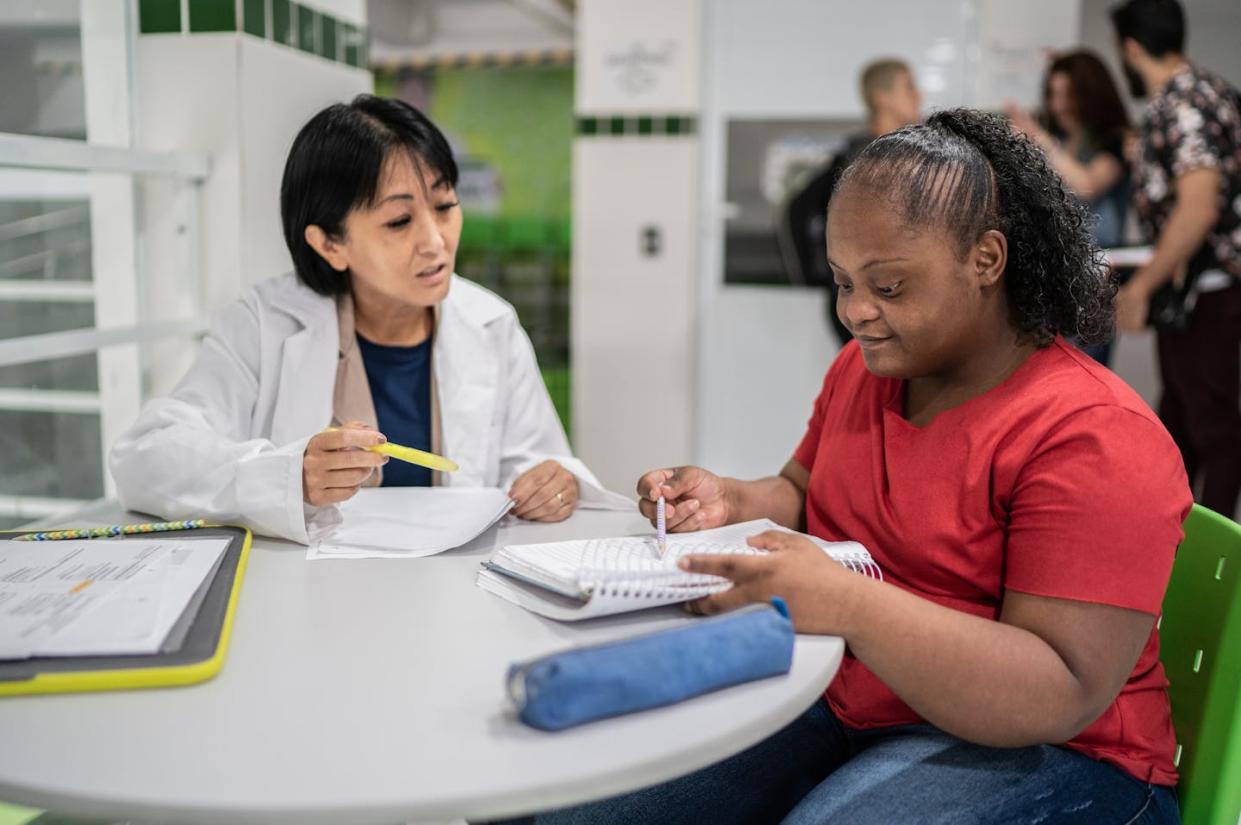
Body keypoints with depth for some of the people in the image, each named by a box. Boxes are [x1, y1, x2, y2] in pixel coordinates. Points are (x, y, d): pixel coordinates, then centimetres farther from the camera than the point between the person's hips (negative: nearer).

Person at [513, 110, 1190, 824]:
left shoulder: (1095, 439, -18)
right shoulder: (862, 365, 5)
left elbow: (1063, 697, -23)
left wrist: (845, 603, -36)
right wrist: (731, 502, -3)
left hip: (1020, 749, -5)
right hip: (834, 703, 6)